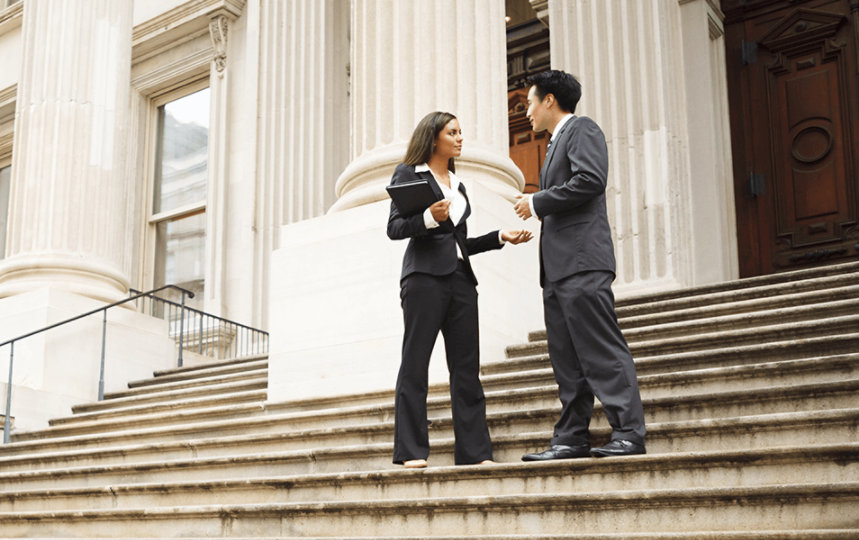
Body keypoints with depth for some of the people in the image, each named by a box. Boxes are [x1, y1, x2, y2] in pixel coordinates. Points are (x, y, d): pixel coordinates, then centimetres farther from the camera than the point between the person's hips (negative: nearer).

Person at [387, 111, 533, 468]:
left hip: (460, 278, 7)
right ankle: (411, 452, -6)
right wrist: (429, 217, -20)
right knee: (415, 363, -7)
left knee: (467, 368, 2)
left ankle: (475, 451, 2)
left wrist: (500, 237, 13)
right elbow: (394, 228, -4)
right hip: (425, 275, -6)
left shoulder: (457, 184, 24)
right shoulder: (408, 173, 6)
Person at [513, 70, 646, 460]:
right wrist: (537, 208, 12)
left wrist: (537, 202, -9)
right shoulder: (556, 143, 28)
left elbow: (590, 180, -16)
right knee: (567, 359, 6)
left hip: (582, 259, -10)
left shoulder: (581, 129, 0)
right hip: (558, 267, 10)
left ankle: (629, 433, -11)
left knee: (602, 351, -12)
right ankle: (572, 438, 8)